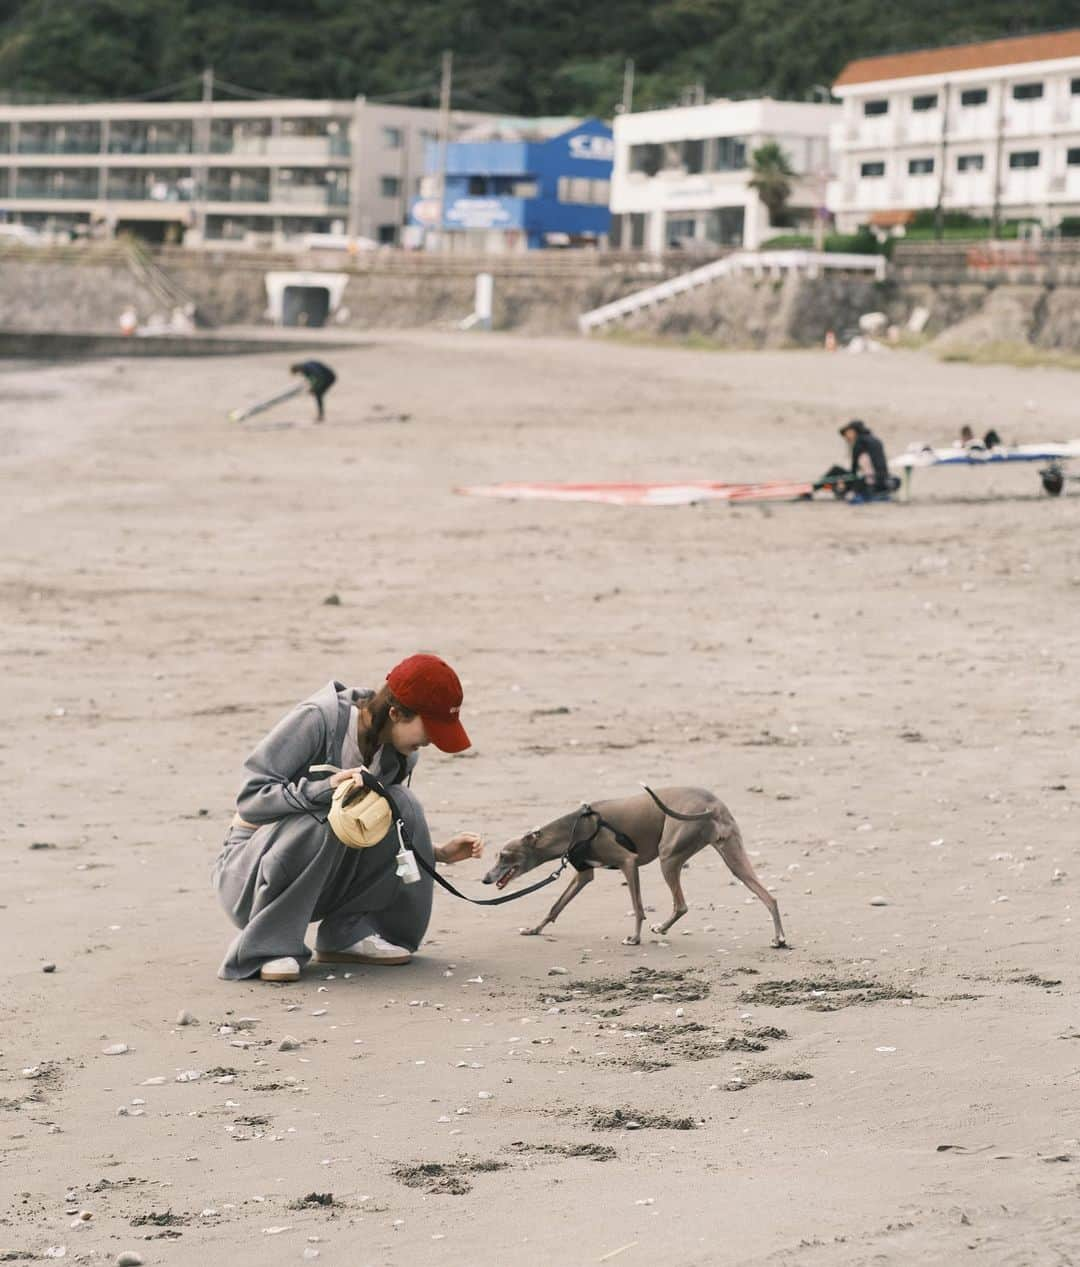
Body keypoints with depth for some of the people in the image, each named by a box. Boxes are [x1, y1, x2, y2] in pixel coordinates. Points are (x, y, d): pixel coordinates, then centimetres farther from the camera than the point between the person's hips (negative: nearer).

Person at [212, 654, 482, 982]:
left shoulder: (399, 756, -2)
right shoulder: (316, 720, -23)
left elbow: (387, 843, 11)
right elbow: (250, 798, -26)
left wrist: (438, 853, -6)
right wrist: (325, 788, -38)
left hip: (321, 879, 6)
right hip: (249, 873, -6)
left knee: (401, 807, -16)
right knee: (326, 819, -35)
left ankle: (349, 933, -8)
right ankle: (267, 945, -20)